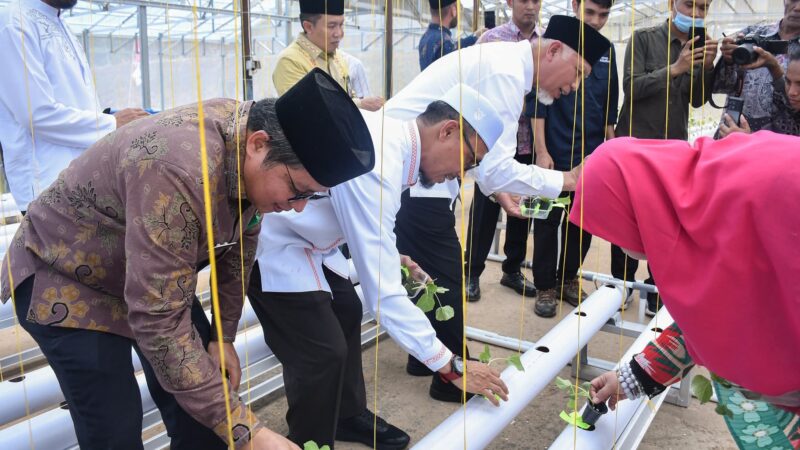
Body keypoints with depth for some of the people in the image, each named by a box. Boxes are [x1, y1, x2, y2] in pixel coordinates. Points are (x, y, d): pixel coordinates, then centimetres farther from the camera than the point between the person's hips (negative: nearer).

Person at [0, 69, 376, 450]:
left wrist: (224, 337, 1)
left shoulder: (252, 131, -15)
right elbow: (159, 322, -37)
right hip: (66, 278, -6)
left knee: (206, 413, 3)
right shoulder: (179, 170, -40)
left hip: (153, 276, 7)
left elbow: (239, 242, 0)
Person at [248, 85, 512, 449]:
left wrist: (399, 258, 10)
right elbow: (383, 293, -34)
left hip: (298, 233, 10)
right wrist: (451, 366, -28)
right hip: (264, 238, -10)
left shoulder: (391, 134, -4)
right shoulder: (375, 165, -33)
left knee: (346, 310, 18)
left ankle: (348, 415, 38)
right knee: (323, 353, -9)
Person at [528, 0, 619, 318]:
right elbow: (537, 100, -8)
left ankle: (568, 279, 27)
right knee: (549, 221, 3)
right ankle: (545, 286, 15)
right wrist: (541, 151, -13)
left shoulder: (606, 51, 9)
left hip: (593, 156, 5)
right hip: (556, 154, -5)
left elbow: (610, 107, 15)